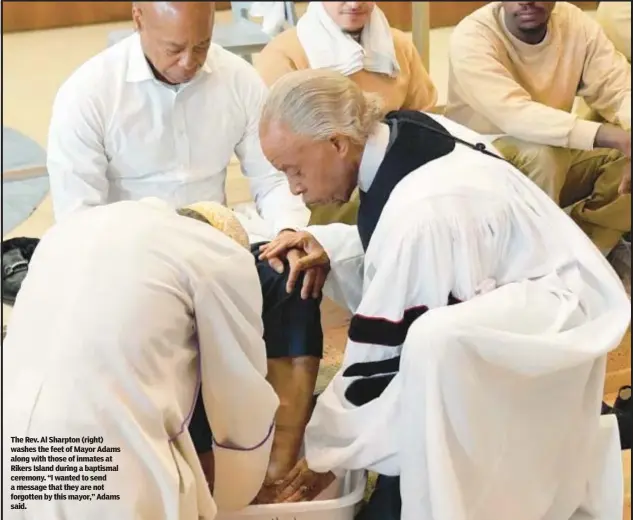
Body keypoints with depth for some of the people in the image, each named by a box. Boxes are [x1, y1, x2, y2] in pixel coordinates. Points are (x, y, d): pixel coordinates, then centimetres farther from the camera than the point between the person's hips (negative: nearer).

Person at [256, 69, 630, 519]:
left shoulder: (420, 212, -31)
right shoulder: (401, 131, -6)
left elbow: (382, 351, -22)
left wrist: (321, 454, -10)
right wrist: (329, 244, -2)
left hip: (562, 306, -10)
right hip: (528, 280, 10)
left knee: (434, 341, -37)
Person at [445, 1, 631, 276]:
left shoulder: (576, 23, -8)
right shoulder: (472, 36, -23)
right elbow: (513, 113, -37)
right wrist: (606, 135, -46)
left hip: (558, 159, 5)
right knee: (540, 153, -34)